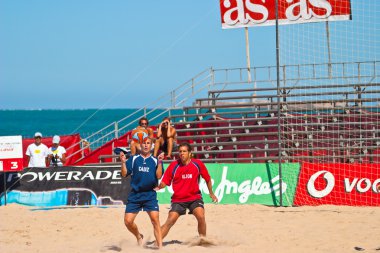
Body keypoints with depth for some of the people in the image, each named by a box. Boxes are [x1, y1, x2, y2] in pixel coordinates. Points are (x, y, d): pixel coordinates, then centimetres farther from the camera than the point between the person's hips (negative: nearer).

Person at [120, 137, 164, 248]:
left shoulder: (155, 160, 6)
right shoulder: (133, 159, 8)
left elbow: (159, 176, -6)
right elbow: (124, 174, 1)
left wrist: (160, 162, -18)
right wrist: (123, 162, -13)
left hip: (150, 194, -2)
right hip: (135, 195, 2)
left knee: (155, 219, -17)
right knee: (128, 221, -3)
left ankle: (160, 246, -14)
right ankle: (139, 237, 27)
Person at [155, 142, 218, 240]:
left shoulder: (198, 164, -5)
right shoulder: (173, 165, -6)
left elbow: (207, 178, 11)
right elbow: (164, 182, -3)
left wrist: (211, 193, 19)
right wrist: (158, 186, -24)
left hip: (195, 198, 0)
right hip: (178, 199, 0)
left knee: (201, 217, -20)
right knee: (170, 222, -9)